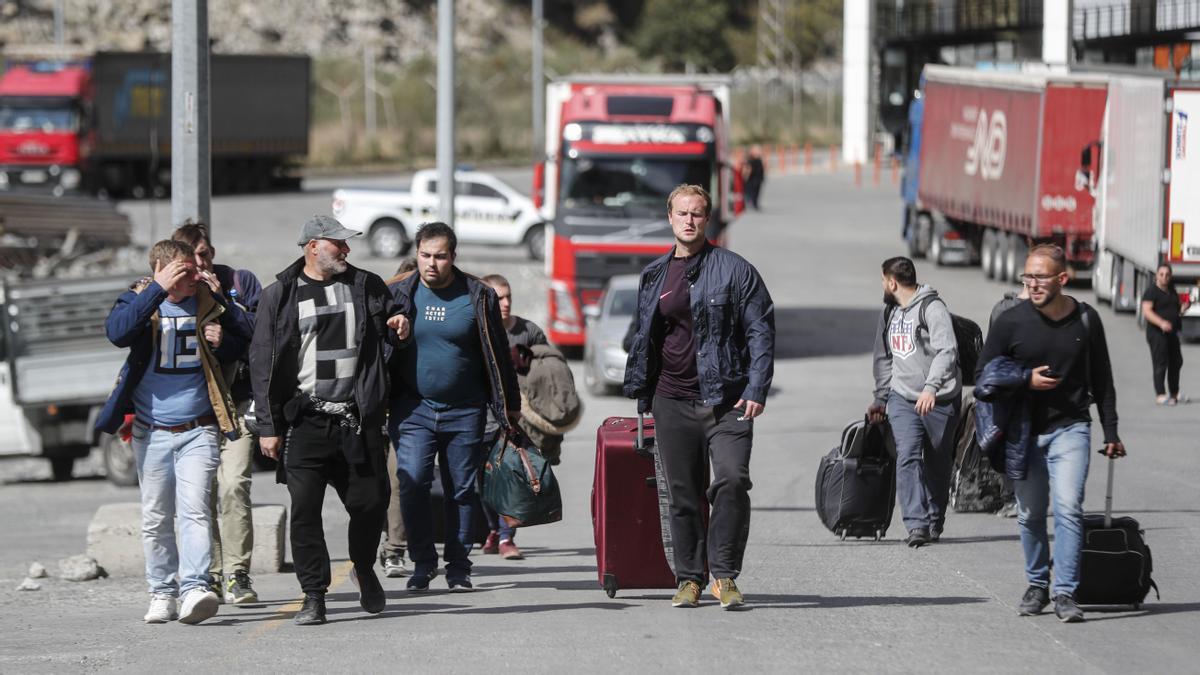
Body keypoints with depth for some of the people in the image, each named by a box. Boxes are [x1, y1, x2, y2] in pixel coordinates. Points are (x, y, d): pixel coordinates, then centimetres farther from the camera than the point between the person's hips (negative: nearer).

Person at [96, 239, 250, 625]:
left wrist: (223, 343, -6)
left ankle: (194, 589, -24)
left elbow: (244, 343, 18)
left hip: (198, 430, -1)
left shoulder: (209, 302, 4)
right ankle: (162, 593, 15)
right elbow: (117, 332, -24)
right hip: (152, 431, 1)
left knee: (195, 509, -15)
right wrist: (158, 289, -28)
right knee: (156, 518, 6)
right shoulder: (138, 300, -1)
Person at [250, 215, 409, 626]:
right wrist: (268, 427, -3)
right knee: (305, 510, -6)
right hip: (305, 421, -2)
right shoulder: (280, 296, 4)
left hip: (358, 420, 2)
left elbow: (386, 324, 27)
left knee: (370, 505, 4)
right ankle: (314, 596, 1)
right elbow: (263, 364, 3)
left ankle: (364, 569, 32)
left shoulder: (366, 286, 11)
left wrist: (398, 326, 0)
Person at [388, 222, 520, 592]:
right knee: (412, 483, -13)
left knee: (462, 489, 5)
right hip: (413, 408, 0)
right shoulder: (399, 294, 3)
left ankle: (458, 566, 15)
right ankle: (422, 561, 0)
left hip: (464, 411, 0)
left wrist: (509, 405, 10)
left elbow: (496, 353, 7)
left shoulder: (477, 297, 1)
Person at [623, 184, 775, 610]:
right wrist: (639, 395, 17)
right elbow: (642, 339, 22)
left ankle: (724, 575, -9)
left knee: (732, 480, -17)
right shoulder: (654, 276, 14)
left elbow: (760, 331, -2)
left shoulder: (735, 270, 1)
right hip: (672, 403, 4)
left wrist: (756, 390, -11)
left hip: (725, 399, -4)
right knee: (682, 494, 6)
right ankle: (689, 578, 15)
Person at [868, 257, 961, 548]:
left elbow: (947, 351, -22)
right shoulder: (889, 313, 14)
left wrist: (931, 387, -32)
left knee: (938, 464, 6)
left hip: (939, 401, -5)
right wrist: (881, 398, 22)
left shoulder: (932, 308, -11)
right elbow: (883, 359, 23)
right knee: (908, 457, -14)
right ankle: (916, 524, -22)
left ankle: (935, 523, 21)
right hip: (903, 398, 5)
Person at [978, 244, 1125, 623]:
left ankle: (1064, 592, -13)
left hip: (1070, 429, -1)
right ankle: (1037, 585, 24)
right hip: (1023, 432, 1)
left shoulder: (1085, 321, 0)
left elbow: (1102, 381, 10)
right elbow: (984, 375, 3)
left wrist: (1110, 433, 9)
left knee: (1068, 508, -15)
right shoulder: (1011, 322, -3)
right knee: (1030, 515, 8)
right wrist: (1026, 381, -13)